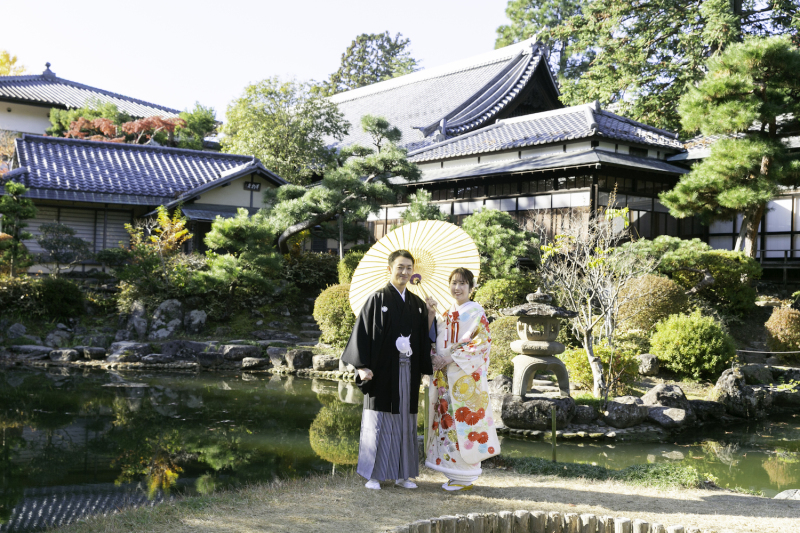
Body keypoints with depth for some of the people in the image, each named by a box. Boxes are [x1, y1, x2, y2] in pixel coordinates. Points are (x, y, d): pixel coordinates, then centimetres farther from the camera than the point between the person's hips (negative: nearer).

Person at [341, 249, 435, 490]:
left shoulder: (418, 304, 12)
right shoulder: (377, 299, -3)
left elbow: (425, 338, 16)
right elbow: (363, 333, -8)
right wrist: (363, 366, -15)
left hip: (408, 372, 5)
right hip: (382, 371, -5)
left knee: (405, 422, 9)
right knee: (378, 421, 0)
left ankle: (402, 474, 18)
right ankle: (373, 475, 9)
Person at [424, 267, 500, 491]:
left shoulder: (475, 311, -4)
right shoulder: (448, 314, 16)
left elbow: (483, 342, -13)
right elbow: (436, 340, 20)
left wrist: (450, 357, -16)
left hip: (465, 376, -7)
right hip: (445, 375, 7)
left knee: (463, 420, -5)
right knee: (448, 419, 6)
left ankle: (465, 478, 3)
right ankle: (454, 472, 14)